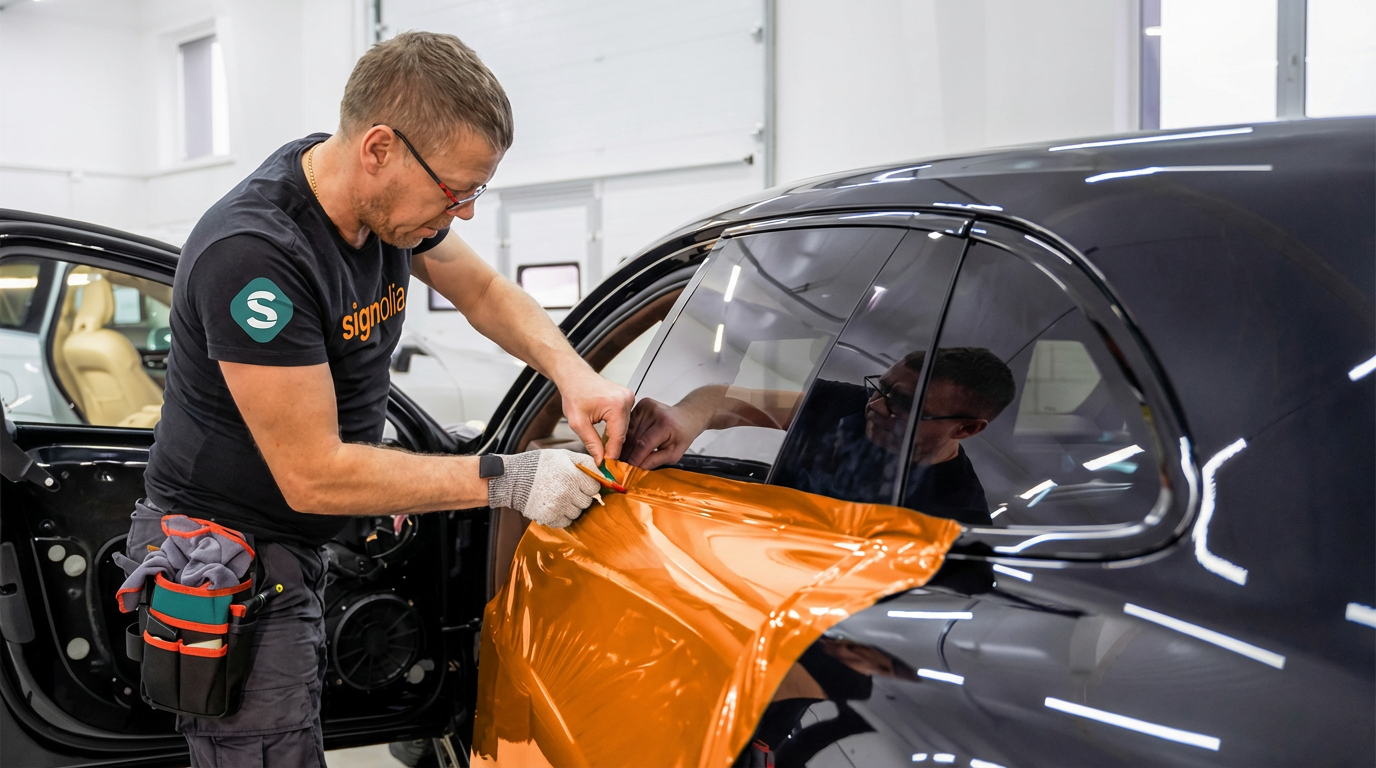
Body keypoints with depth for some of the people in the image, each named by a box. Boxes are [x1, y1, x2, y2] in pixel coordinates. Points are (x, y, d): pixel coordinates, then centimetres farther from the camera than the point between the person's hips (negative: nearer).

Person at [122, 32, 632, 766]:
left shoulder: (392, 198, -5)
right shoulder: (251, 253, -29)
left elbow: (484, 290, 13)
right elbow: (313, 475, -27)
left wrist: (572, 373, -6)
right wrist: (505, 480, -24)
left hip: (297, 545, 8)